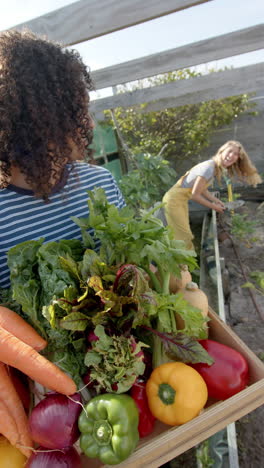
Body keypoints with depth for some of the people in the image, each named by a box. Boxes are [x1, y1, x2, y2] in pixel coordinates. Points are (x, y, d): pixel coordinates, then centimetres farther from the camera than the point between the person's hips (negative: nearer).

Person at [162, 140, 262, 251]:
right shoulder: (209, 168, -25)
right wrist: (213, 206, -10)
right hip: (175, 200, -9)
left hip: (181, 200, 9)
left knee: (185, 238, 18)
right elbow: (195, 195, -22)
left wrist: (216, 200, 7)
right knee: (184, 239, -4)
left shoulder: (217, 168, 4)